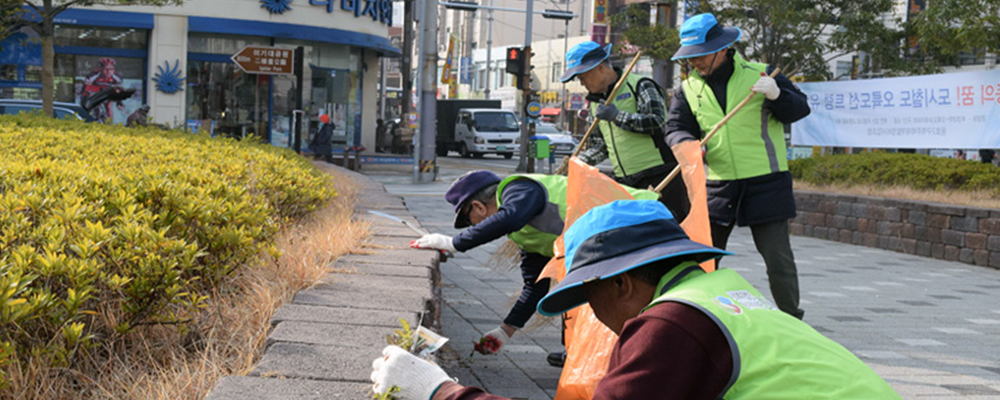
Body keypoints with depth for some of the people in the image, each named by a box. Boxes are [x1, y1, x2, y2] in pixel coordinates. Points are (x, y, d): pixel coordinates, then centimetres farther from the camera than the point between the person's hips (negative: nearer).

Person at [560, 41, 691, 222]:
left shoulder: (640, 86, -5)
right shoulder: (597, 102, 18)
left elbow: (658, 122, -16)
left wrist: (617, 116, -16)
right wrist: (579, 160, 14)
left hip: (658, 176, -7)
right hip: (625, 181, 7)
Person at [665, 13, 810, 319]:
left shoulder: (759, 75, -3)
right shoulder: (688, 89, 6)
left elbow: (800, 110, -2)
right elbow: (676, 129, 4)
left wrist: (777, 94, -23)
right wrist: (688, 144, -19)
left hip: (767, 185, -3)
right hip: (718, 187, 4)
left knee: (778, 259, -1)